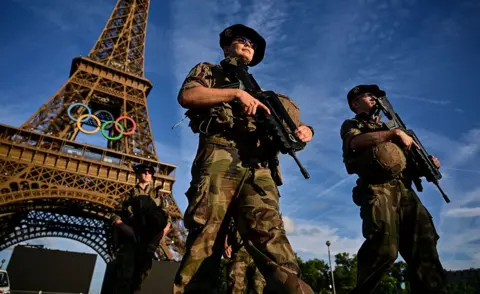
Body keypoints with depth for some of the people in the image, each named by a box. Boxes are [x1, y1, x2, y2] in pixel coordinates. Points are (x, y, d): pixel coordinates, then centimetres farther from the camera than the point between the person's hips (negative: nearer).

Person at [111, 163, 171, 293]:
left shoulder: (157, 194, 28)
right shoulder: (130, 194, 27)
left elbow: (166, 214, 16)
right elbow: (117, 213, 17)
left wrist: (166, 226, -5)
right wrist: (118, 222, -6)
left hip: (149, 234, 0)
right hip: (130, 234, 0)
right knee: (125, 265, -16)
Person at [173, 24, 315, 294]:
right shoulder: (209, 71, 27)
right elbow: (187, 96, 4)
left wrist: (304, 130, 4)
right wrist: (236, 93, -3)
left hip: (258, 168, 3)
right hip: (219, 159, -2)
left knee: (270, 235, -14)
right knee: (205, 237, -11)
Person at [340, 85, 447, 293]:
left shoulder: (386, 126, 35)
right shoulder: (351, 124, 18)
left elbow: (407, 161, 30)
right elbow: (356, 142, -9)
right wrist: (395, 133, -10)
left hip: (404, 189, 7)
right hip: (378, 189, -6)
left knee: (424, 244, -5)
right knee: (385, 247, -22)